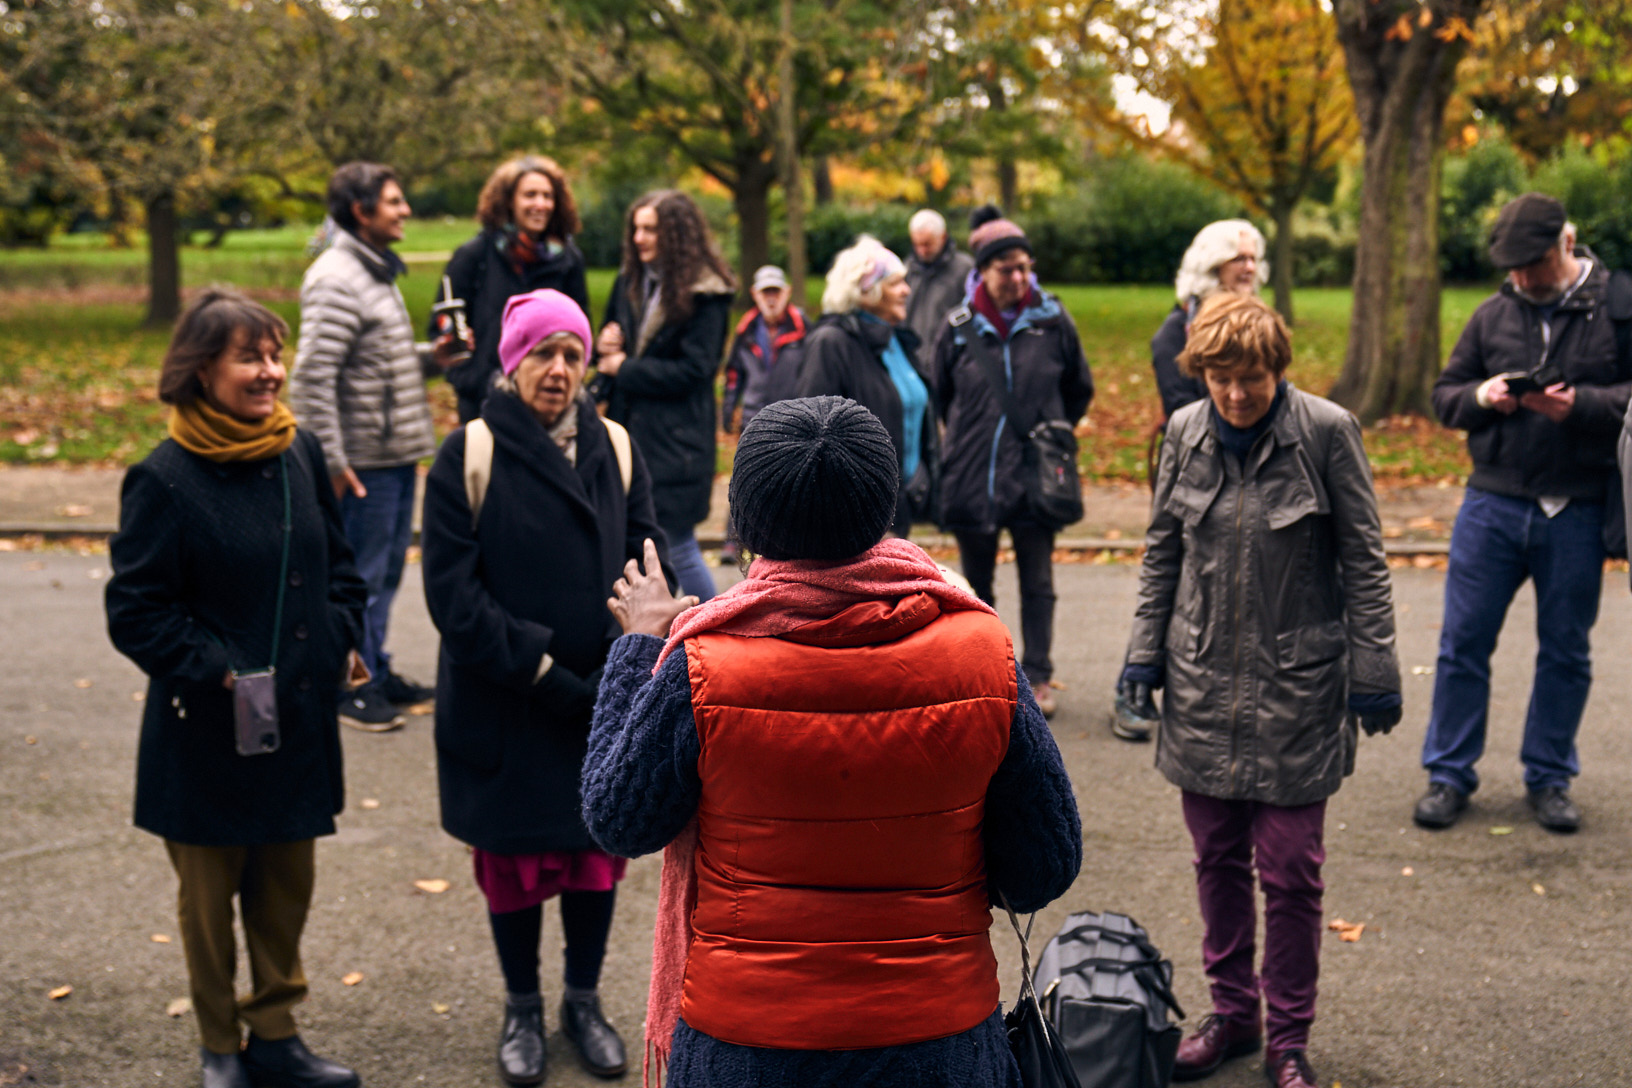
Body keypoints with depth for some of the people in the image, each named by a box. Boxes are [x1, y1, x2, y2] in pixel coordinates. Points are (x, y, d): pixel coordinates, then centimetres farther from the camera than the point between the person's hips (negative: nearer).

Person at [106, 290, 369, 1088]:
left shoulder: (299, 452, 3)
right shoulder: (165, 478, -15)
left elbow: (338, 562, 15)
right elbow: (135, 611, -12)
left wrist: (336, 640, 2)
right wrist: (216, 670, -18)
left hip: (300, 719, 5)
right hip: (208, 731, -5)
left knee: (287, 885, 15)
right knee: (210, 894, 11)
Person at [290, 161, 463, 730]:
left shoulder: (378, 272, 16)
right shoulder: (336, 281, -16)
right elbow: (312, 378, -21)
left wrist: (430, 359, 7)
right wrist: (332, 463, -22)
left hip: (397, 453, 10)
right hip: (363, 459, -10)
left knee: (387, 568, 18)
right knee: (360, 576, 0)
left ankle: (375, 672, 30)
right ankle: (352, 686, 11)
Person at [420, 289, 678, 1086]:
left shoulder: (615, 451, 3)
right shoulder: (470, 455, -8)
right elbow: (453, 592, -13)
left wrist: (616, 671, -13)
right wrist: (541, 672, -17)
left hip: (603, 704, 3)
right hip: (501, 706, -2)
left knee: (597, 849, 12)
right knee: (513, 857, 10)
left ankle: (583, 1001, 32)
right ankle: (522, 1010, 31)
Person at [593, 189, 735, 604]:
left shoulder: (705, 294, -10)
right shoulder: (629, 281, 10)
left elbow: (692, 371, -14)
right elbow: (611, 349, 21)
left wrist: (625, 368, -9)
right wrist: (605, 347, -3)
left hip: (676, 441, -6)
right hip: (628, 429, 7)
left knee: (676, 542, -1)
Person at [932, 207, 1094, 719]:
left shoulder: (1053, 320, -3)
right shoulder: (958, 327, -3)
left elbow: (1079, 390, 11)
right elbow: (941, 397, 11)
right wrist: (965, 442, 10)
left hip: (1034, 477, 0)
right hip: (970, 476, 1)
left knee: (1037, 583, 7)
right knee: (976, 584, 12)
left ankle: (1038, 677, 18)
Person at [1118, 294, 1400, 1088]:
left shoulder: (1326, 432, -9)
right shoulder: (1185, 433, 1)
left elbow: (1363, 561, -4)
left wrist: (1372, 673, -5)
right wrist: (1145, 652, 8)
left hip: (1295, 687, -3)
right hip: (1203, 683, 4)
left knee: (1289, 871, 2)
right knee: (1218, 859, 13)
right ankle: (1232, 1013, 30)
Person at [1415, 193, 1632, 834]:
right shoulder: (1493, 314, 7)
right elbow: (1444, 395, 12)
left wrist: (1578, 404, -21)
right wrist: (1479, 397, -9)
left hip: (1577, 513, -2)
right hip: (1492, 504, 2)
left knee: (1566, 651, 9)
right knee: (1464, 643, 4)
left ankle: (1549, 777, 24)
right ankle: (1449, 774, 16)